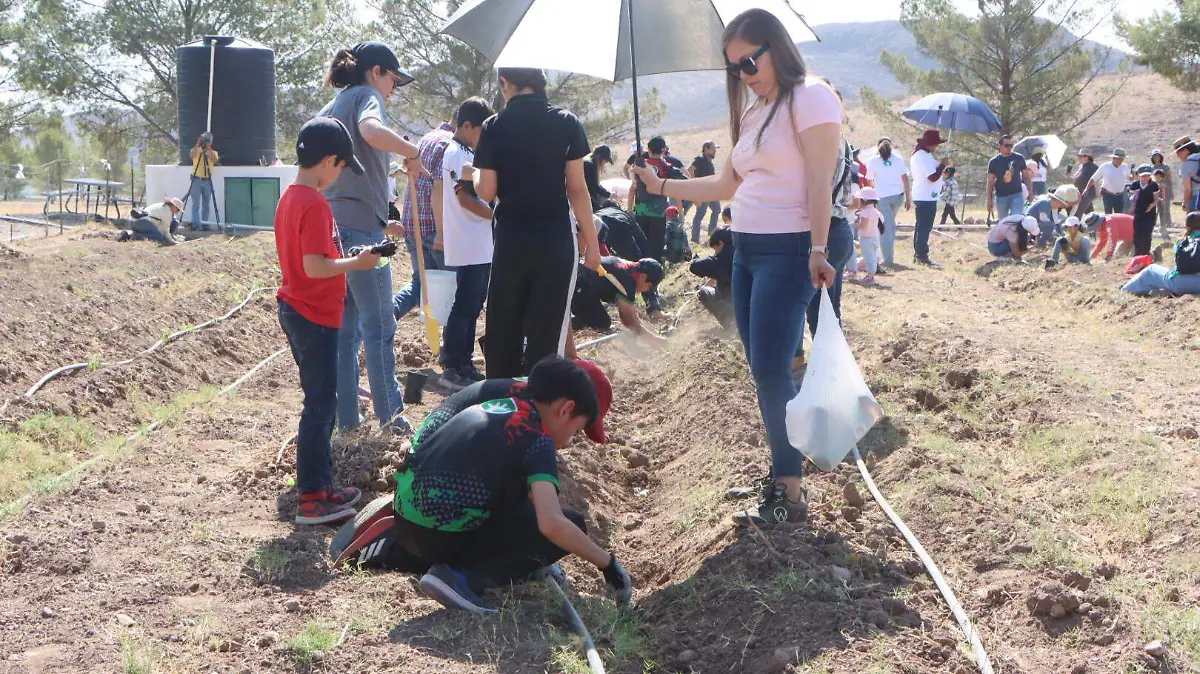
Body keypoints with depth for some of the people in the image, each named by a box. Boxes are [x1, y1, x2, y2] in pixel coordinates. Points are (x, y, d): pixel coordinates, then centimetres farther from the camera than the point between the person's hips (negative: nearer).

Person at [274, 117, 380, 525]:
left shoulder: (289, 198, 10)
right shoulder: (314, 204, -20)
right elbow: (315, 266, -26)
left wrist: (345, 258, 13)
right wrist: (358, 262, -14)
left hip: (295, 311, 10)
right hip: (315, 317, -10)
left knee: (321, 402, 17)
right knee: (320, 407, -3)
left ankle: (320, 485, 25)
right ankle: (311, 500, 3)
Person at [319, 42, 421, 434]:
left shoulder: (329, 109, 23)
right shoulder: (366, 96, -2)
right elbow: (371, 130, -29)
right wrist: (413, 152, -14)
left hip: (328, 226, 8)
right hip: (359, 229, -8)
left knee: (342, 327, 12)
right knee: (379, 327, 0)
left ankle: (346, 417, 15)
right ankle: (390, 415, 7)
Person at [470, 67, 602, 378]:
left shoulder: (494, 127, -3)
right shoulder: (566, 123, -3)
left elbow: (487, 191, -3)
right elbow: (577, 188, -5)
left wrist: (475, 175, 19)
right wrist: (592, 241, 2)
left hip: (510, 239, 1)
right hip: (556, 239, -1)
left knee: (503, 328, 14)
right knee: (546, 330, 3)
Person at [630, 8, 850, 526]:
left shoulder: (810, 97, -8)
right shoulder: (752, 115, 18)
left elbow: (820, 182, -16)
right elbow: (726, 185, 23)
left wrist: (818, 250, -23)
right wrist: (662, 185, 22)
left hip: (789, 251, -9)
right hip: (747, 250, 9)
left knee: (770, 370, -11)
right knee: (764, 369, 8)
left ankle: (790, 496, -5)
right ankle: (781, 475, 16)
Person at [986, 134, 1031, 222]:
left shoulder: (1019, 158, 3)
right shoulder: (994, 162, 1)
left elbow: (1026, 176, 8)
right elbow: (990, 182, 2)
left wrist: (1030, 192, 2)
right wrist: (989, 199, -3)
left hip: (1016, 194, -1)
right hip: (1001, 196, 1)